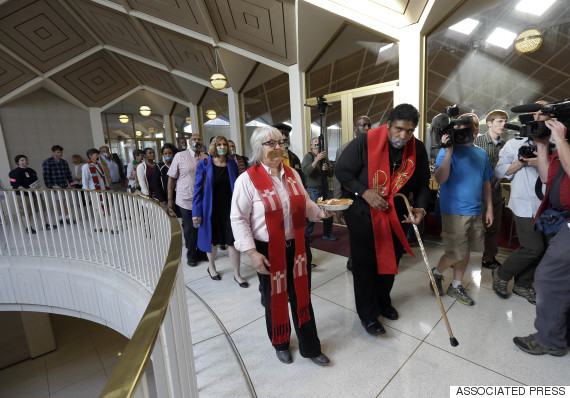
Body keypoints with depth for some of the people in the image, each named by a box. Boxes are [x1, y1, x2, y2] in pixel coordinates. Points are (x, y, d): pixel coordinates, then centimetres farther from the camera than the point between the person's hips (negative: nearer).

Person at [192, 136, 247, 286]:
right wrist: (196, 212, -8)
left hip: (229, 208, 1)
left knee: (233, 242, 1)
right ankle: (211, 267, 43)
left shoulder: (232, 163, 1)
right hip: (212, 209, -1)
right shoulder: (204, 164, -6)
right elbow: (198, 188, -5)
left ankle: (237, 274, 17)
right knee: (213, 240, 16)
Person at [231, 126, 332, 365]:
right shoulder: (247, 180, -13)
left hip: (296, 247, 5)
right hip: (268, 251, -4)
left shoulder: (292, 174, 4)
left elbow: (305, 203, 12)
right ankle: (280, 344, 44)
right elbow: (238, 219, -12)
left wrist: (320, 211, -8)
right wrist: (252, 252, -17)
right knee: (275, 299, 16)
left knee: (301, 296, 16)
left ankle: (310, 347, 38)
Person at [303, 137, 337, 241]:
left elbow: (331, 173, 12)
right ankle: (306, 234, 12)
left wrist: (327, 168, -10)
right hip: (313, 190, -6)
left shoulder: (324, 157, 15)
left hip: (324, 188, 6)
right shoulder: (308, 156, -3)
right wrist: (317, 159, -26)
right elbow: (306, 171, -20)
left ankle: (327, 233, 22)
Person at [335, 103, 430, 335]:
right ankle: (367, 314, 22)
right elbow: (341, 171, -12)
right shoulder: (365, 142, -17)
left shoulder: (418, 149, -2)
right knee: (365, 263, 2)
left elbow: (422, 183, 8)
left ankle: (383, 301, 44)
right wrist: (365, 192, -23)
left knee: (391, 259, 18)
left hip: (396, 215, 5)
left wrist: (421, 207, -9)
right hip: (362, 213, -5)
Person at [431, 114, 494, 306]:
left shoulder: (481, 154, 12)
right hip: (454, 212, -7)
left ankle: (456, 286, 29)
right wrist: (448, 152, -28)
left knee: (466, 250, 13)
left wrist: (489, 208, 13)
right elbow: (440, 179, -21)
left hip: (475, 212, 7)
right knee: (456, 253, -4)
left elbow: (486, 182, 17)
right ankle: (436, 273, 25)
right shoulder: (448, 151, -8)